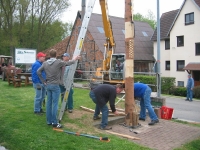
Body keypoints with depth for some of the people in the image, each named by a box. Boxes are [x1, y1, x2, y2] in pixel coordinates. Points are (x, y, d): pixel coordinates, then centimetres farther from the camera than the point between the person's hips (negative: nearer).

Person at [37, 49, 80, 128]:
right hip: (55, 85, -6)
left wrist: (43, 81, 12)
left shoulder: (45, 63, 5)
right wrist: (74, 59, 21)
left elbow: (38, 72, 7)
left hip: (48, 85, 6)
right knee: (55, 104, -2)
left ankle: (49, 121, 19)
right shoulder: (58, 62, -10)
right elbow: (68, 63, 2)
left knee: (49, 103, 11)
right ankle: (54, 122, 2)